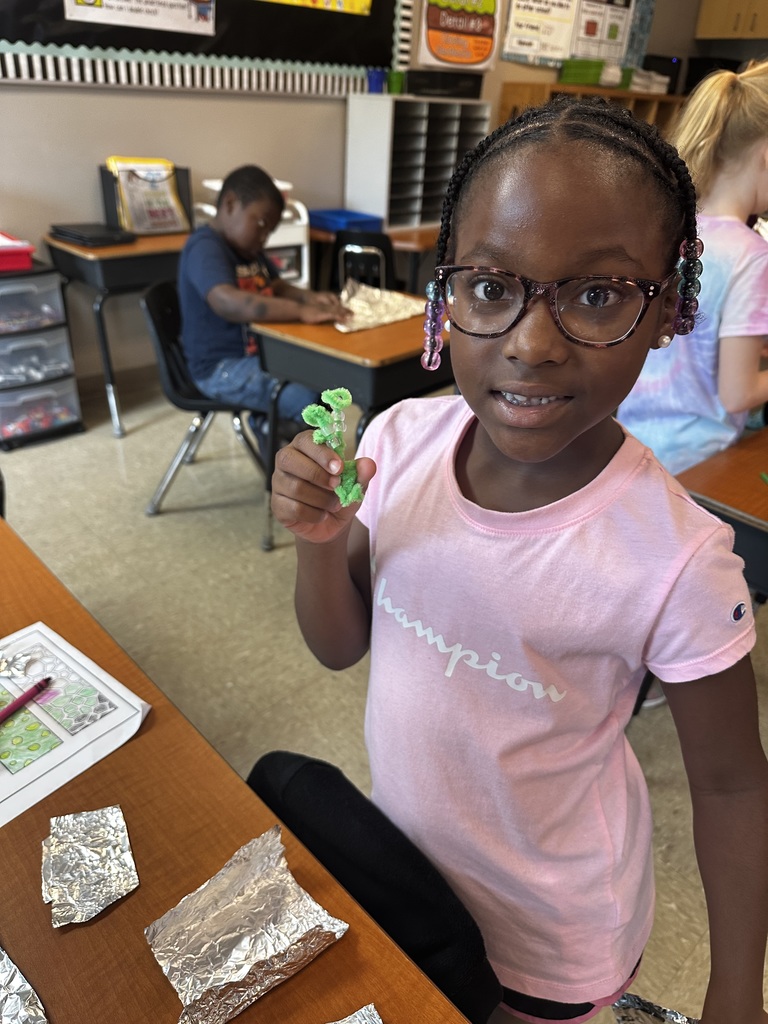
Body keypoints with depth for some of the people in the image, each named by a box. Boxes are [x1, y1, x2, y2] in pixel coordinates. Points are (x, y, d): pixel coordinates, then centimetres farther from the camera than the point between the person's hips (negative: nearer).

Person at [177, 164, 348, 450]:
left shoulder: (248, 247, 12)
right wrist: (301, 311, -41)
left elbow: (278, 288, 19)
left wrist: (310, 297, -5)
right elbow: (227, 302, -37)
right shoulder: (205, 248, -19)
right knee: (309, 400, -25)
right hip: (222, 367, -10)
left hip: (260, 352, 10)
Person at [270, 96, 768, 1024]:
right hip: (399, 849, 5)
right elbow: (339, 647, -8)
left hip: (550, 928, -4)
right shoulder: (401, 440, -19)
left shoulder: (673, 558, -31)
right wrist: (320, 541, -27)